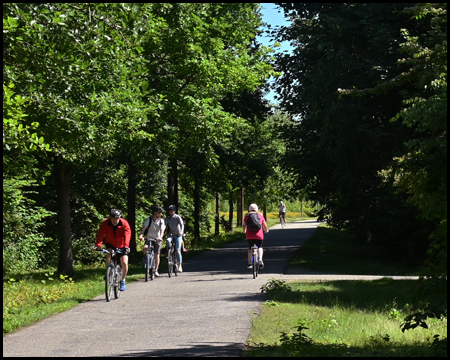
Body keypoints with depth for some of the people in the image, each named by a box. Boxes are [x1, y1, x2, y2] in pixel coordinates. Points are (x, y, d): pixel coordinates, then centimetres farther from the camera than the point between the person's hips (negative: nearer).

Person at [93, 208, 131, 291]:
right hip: (110, 244, 1)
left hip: (121, 246, -1)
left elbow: (127, 235, -34)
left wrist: (126, 246, -50)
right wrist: (97, 245, -47)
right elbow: (101, 234, -30)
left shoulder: (124, 223, -22)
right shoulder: (105, 223, -19)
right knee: (108, 255, -30)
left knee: (124, 263, -12)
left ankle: (122, 281, 8)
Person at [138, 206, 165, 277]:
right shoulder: (148, 220, -8)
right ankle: (146, 260, -3)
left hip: (157, 239, 1)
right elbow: (143, 227, -20)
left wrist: (160, 237, -39)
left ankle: (156, 270, 10)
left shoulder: (161, 220, -5)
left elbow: (162, 229, -19)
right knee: (145, 247, -30)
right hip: (149, 238, -1)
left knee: (157, 255, 0)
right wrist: (141, 235, -40)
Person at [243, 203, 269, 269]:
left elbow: (244, 225, 8)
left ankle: (249, 263, 12)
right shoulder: (260, 215, 11)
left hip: (249, 235, 0)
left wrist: (244, 231, 28)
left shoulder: (247, 215, 9)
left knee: (250, 248, 17)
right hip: (259, 234, 0)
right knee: (260, 247, 18)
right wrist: (266, 230, 33)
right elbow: (265, 226, 11)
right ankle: (260, 259, -9)